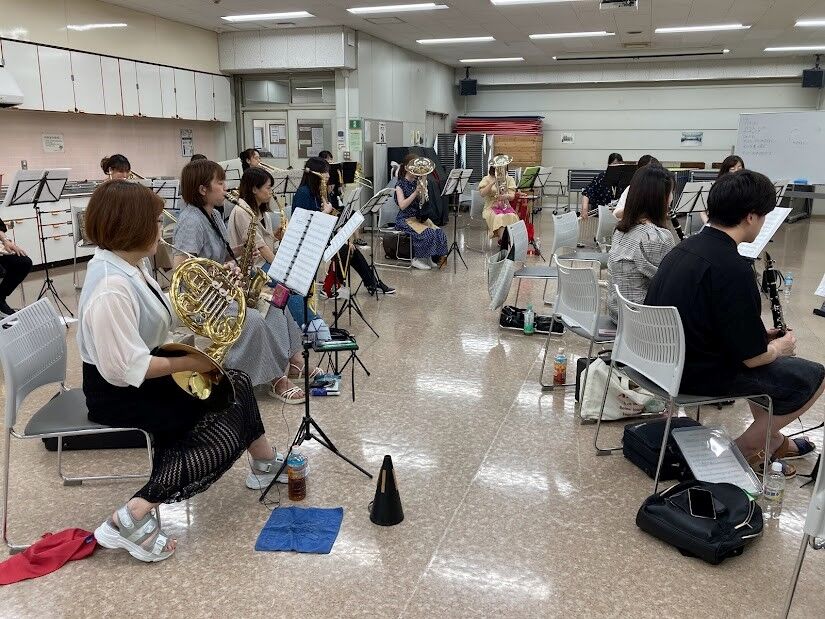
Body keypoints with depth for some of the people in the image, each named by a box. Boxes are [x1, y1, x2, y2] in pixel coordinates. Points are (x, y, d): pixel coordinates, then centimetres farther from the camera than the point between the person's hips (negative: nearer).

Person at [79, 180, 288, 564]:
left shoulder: (125, 265, 0)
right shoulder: (111, 288, -30)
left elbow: (156, 320, 10)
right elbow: (125, 368, -30)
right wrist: (189, 363, -19)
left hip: (142, 375, 10)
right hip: (120, 393, -10)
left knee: (236, 383, 10)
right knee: (223, 440, -9)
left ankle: (265, 463, 27)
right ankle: (133, 517, -8)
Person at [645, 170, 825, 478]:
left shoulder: (685, 247, 2)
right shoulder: (733, 268, -25)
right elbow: (753, 357, -18)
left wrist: (762, 334, 16)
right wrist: (781, 346, 3)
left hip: (664, 358, 9)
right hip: (698, 374, -9)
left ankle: (773, 439, 37)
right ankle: (745, 451, 10)